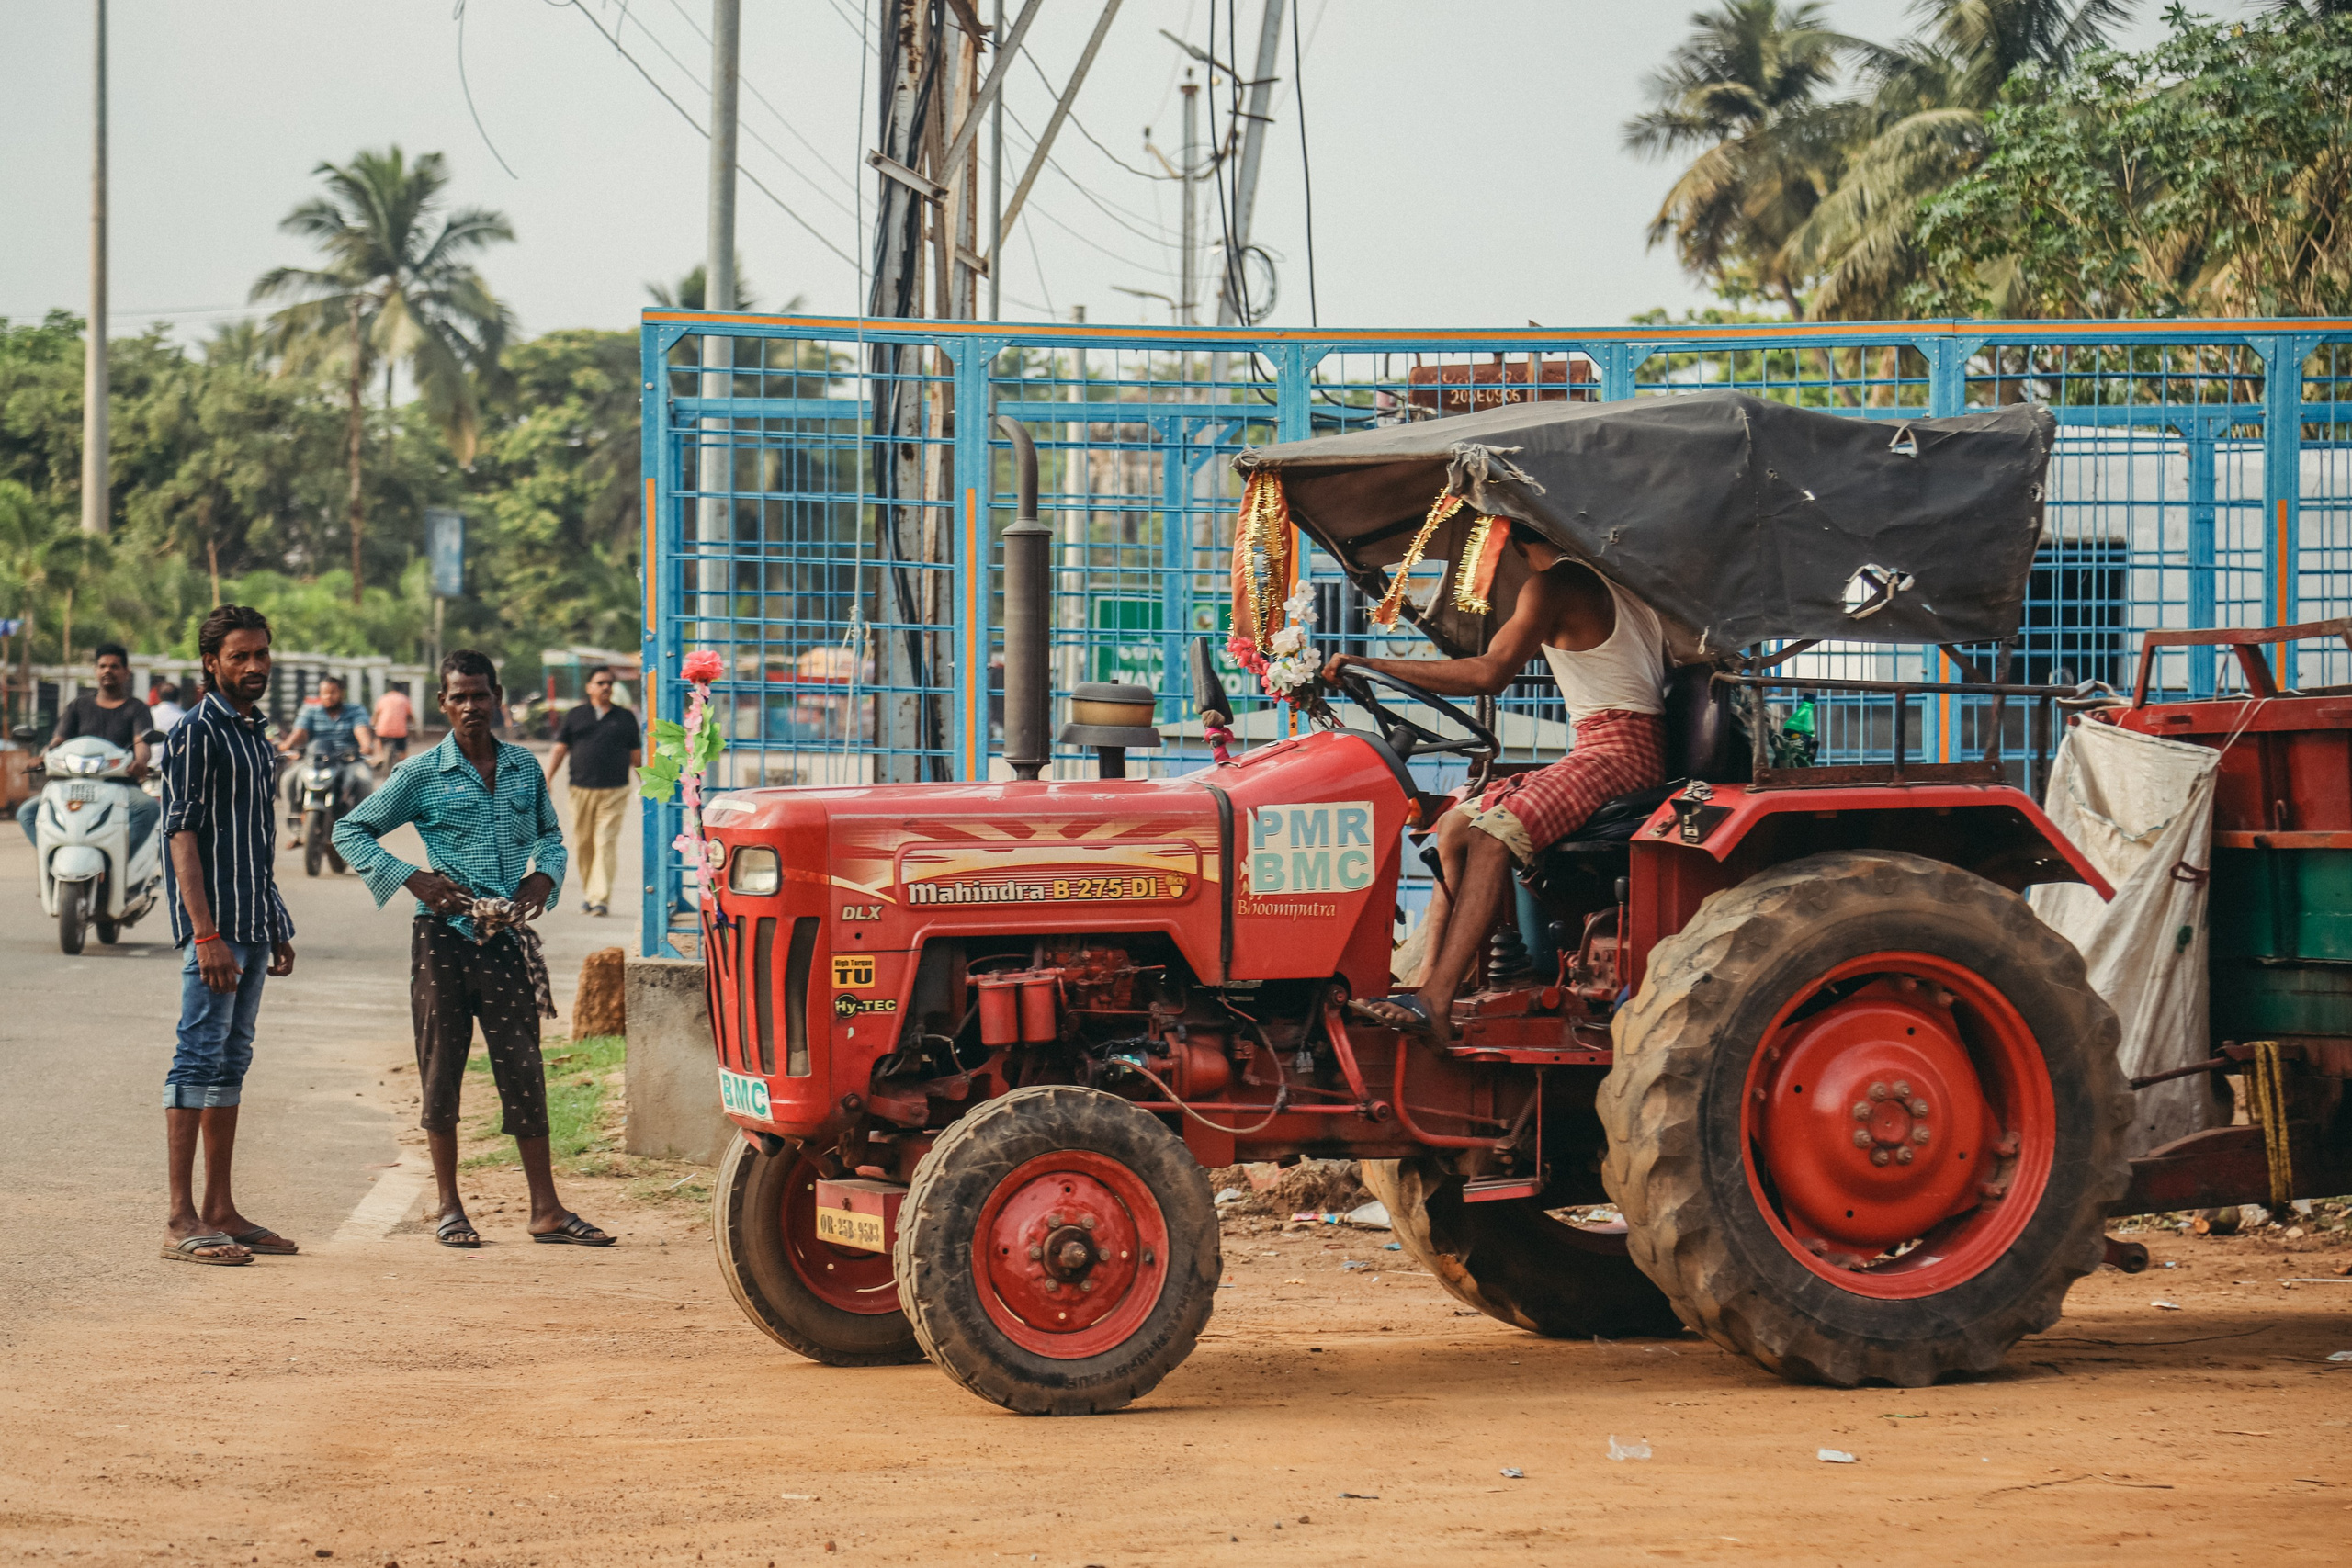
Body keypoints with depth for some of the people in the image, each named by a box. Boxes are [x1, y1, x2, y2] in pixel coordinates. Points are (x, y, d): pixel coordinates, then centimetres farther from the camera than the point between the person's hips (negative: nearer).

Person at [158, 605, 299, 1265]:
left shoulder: (255, 734, 17)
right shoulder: (196, 733, -10)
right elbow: (182, 835, -16)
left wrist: (276, 928, 22)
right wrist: (206, 934, -23)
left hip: (252, 924, 9)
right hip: (214, 924, -9)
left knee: (231, 1061, 11)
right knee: (199, 1057, -9)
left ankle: (220, 1212, 15)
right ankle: (182, 1221, -9)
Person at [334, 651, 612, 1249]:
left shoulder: (524, 768, 8)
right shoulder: (424, 774, -2)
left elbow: (550, 835, 23)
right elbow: (351, 831, 3)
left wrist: (543, 878, 1)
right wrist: (414, 880, -8)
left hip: (507, 936, 2)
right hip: (444, 936, -2)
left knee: (523, 1069, 1)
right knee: (441, 1070, 2)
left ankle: (546, 1210, 4)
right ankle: (450, 1209, 10)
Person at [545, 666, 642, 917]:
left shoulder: (625, 718, 12)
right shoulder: (575, 717, 11)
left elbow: (636, 756, 16)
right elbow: (559, 750, 9)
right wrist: (546, 781, -2)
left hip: (614, 792, -1)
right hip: (581, 790, 1)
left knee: (605, 844, -9)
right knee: (584, 844, 5)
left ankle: (601, 898, -12)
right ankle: (587, 894, 21)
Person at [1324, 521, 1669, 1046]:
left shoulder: (1553, 583, -8)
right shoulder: (1610, 577, 20)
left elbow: (1491, 673, -18)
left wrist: (1372, 665, -16)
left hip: (1622, 751, -10)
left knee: (1492, 835, -27)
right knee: (1454, 826, 4)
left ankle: (1435, 1005, -40)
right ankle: (1427, 980, -9)